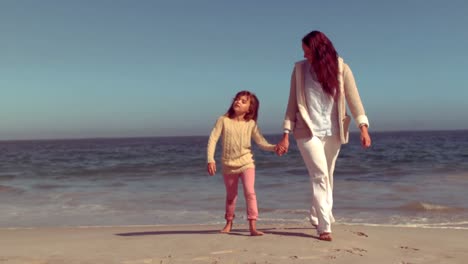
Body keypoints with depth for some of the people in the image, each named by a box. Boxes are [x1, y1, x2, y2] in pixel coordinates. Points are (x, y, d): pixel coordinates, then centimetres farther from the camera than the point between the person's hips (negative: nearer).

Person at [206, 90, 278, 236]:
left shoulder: (251, 124, -4)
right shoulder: (223, 120, -5)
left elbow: (261, 142, -7)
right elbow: (213, 139, -8)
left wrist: (274, 147, -26)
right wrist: (210, 159, -16)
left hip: (246, 163, -1)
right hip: (228, 165, 1)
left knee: (250, 192, -16)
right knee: (231, 196, 16)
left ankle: (253, 226, -12)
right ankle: (229, 223, 38)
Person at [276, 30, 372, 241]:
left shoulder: (341, 68, -3)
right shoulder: (300, 69, -3)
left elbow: (353, 99, -6)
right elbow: (293, 103, -1)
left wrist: (363, 128, -16)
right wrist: (286, 135, -4)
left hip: (333, 132, 2)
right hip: (308, 131, -2)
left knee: (327, 176, 14)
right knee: (320, 176, -11)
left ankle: (319, 217, 34)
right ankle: (324, 226, -6)